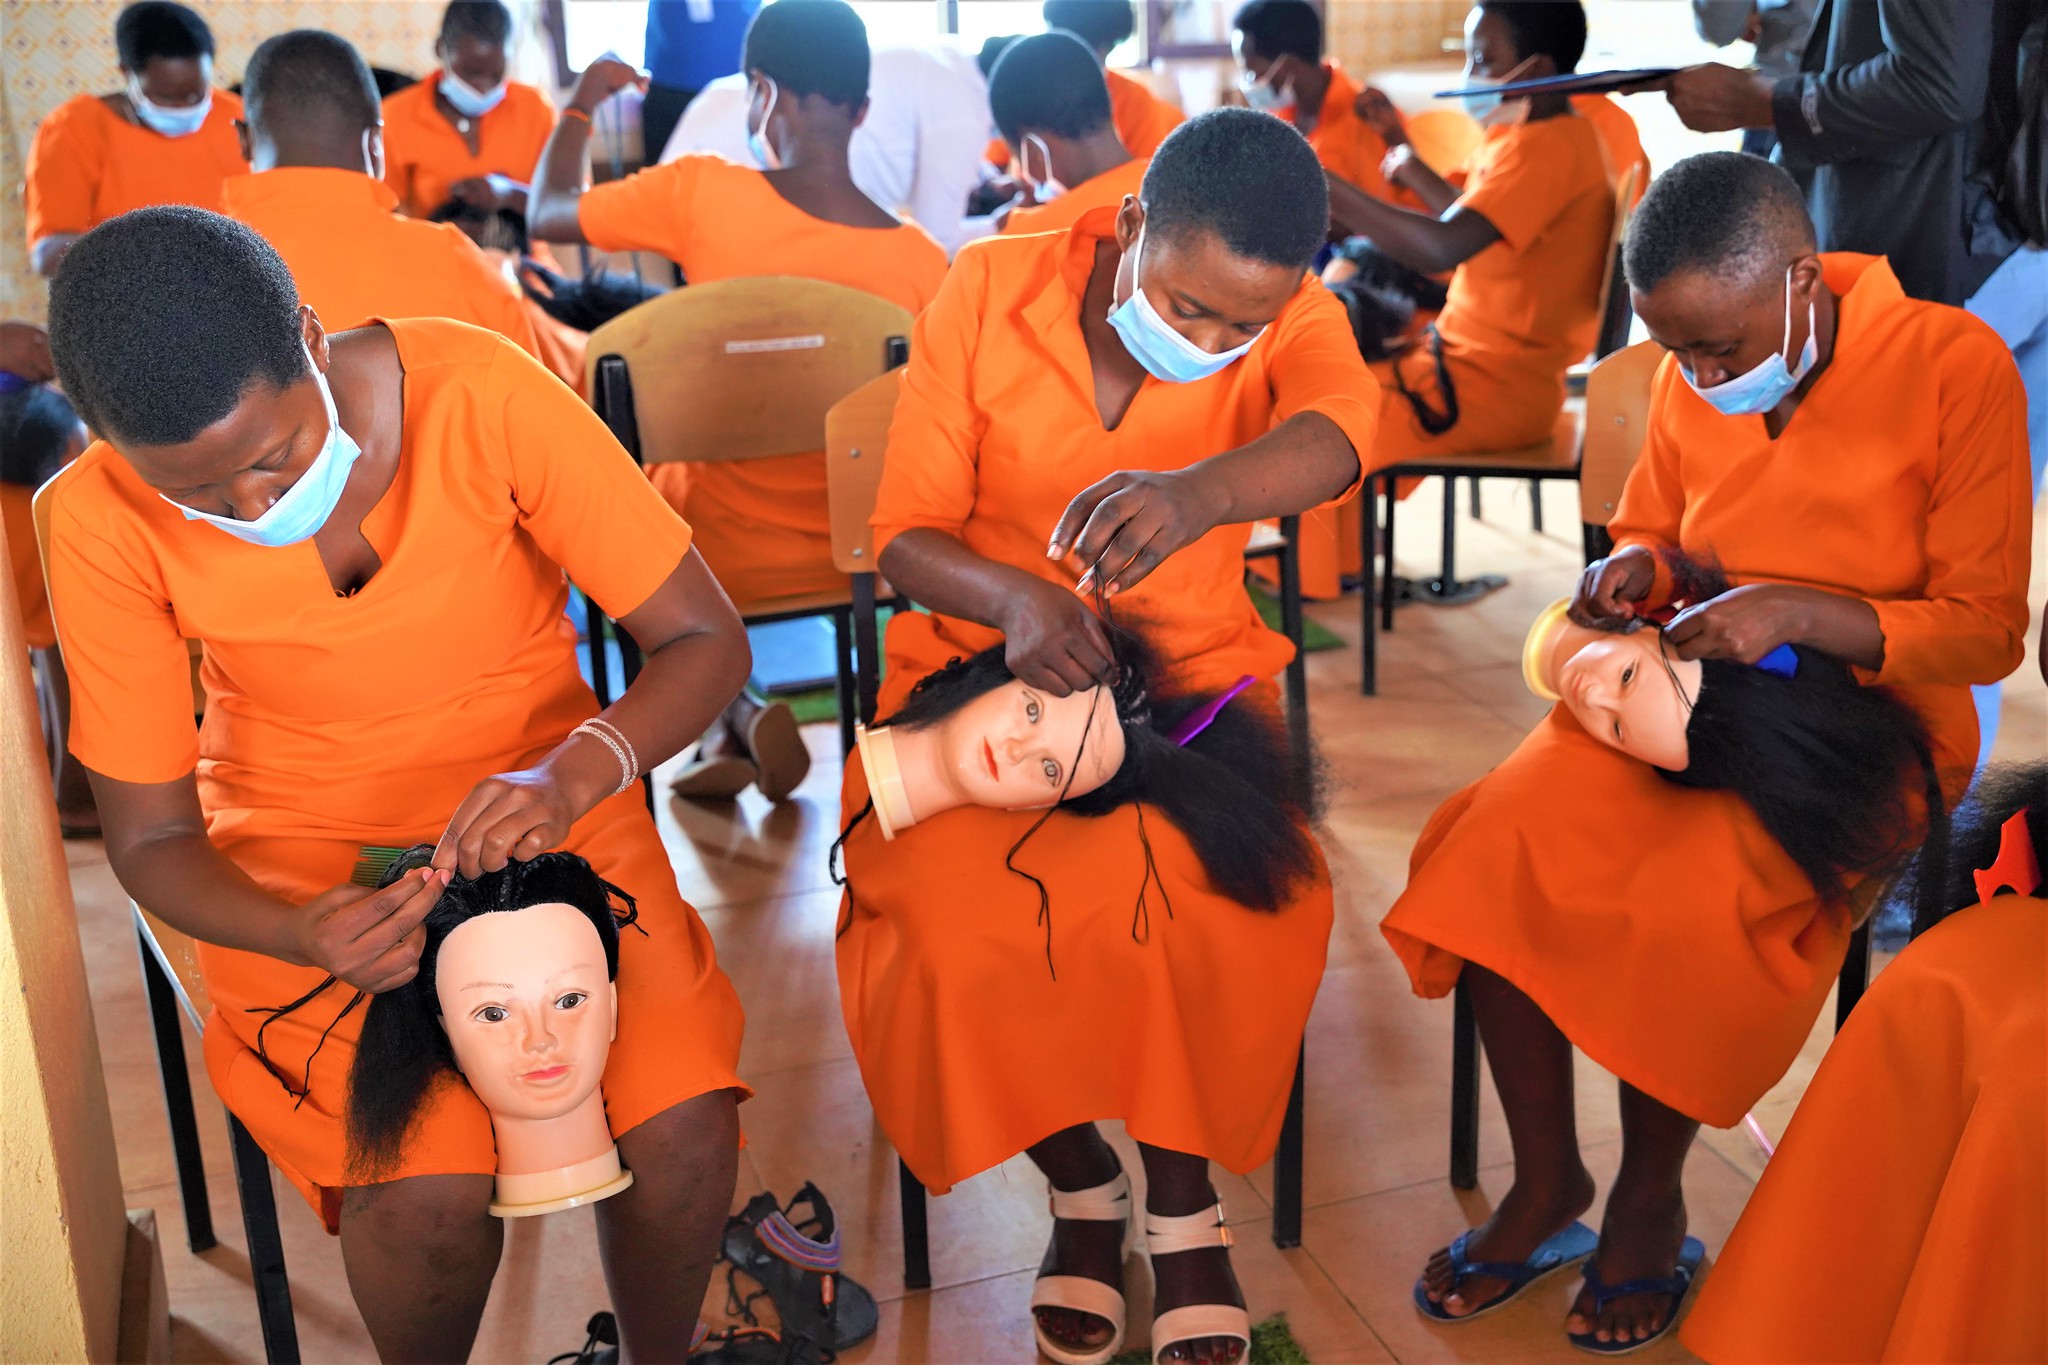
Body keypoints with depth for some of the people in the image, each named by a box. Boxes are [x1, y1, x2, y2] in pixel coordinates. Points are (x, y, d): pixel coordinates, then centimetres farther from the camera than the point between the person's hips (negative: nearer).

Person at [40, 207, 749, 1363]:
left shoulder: (482, 392, -20)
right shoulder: (105, 521, -16)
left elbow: (706, 639, -14)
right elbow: (151, 839, -7)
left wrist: (574, 777, -33)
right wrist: (301, 938, -28)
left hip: (539, 804, 1)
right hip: (308, 856, 0)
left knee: (683, 1124, -21)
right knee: (433, 1190, -23)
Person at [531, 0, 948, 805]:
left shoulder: (704, 195, -16)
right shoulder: (921, 260, -12)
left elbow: (548, 214, 0)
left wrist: (581, 104, 17)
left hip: (719, 556, -3)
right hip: (860, 556, 3)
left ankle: (730, 716, 7)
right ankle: (734, 726, 23)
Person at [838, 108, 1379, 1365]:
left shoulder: (1291, 312, -6)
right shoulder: (988, 293, -8)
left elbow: (1341, 430, -31)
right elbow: (906, 536, -7)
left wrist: (1201, 489, -54)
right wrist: (1017, 598, -30)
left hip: (1194, 667, 1)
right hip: (988, 665, 0)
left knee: (1247, 909, -27)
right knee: (954, 930, -25)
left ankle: (1184, 1193, 2)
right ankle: (1082, 1183, 5)